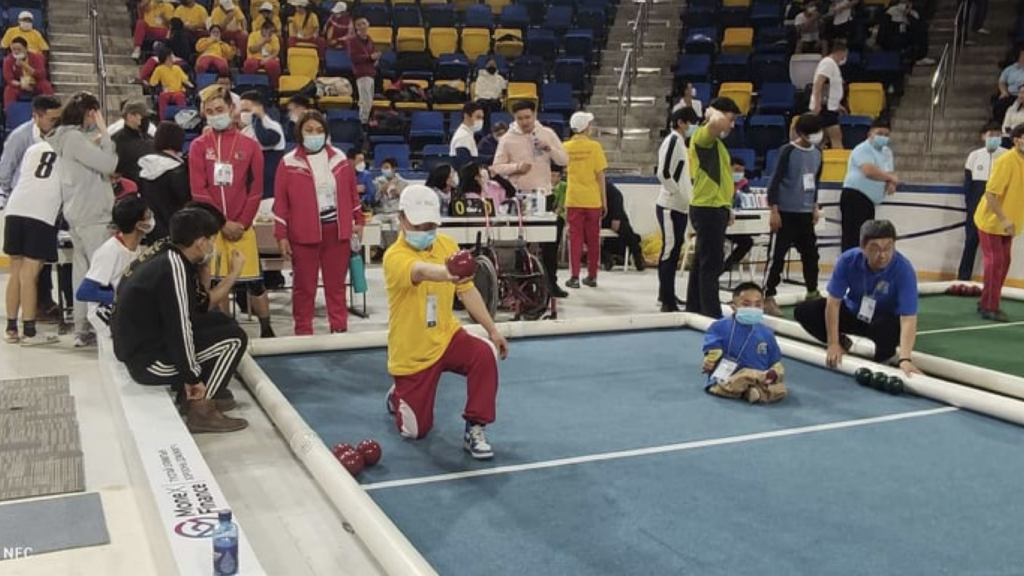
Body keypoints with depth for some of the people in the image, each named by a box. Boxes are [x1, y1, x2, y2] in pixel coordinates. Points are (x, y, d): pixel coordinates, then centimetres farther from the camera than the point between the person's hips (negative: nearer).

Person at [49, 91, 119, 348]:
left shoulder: (72, 136, 14)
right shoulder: (74, 137, -13)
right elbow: (109, 164, -17)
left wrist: (96, 142, 2)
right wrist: (104, 133, -9)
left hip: (78, 213, 10)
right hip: (91, 214, -10)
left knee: (83, 271, 10)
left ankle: (82, 329, 15)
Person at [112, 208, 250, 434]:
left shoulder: (163, 256, 7)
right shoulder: (174, 268, -21)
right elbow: (179, 330, -21)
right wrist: (193, 377, -14)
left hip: (138, 347, 9)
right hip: (150, 360, -9)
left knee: (218, 321, 18)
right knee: (234, 337, -7)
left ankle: (196, 396, 17)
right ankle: (200, 410, -5)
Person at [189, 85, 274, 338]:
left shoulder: (250, 146, 3)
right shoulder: (199, 146, 3)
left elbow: (256, 190, 2)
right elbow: (199, 190, -3)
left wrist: (241, 223, -7)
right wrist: (223, 222, -9)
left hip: (241, 226, 0)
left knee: (254, 280, 3)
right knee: (213, 281, 3)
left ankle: (267, 331, 15)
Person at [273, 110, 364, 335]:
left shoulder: (339, 158, 5)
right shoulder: (289, 162, -2)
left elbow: (352, 192, 12)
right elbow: (280, 202, -2)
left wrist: (358, 220, 11)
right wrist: (281, 235, -5)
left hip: (337, 229, 2)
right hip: (304, 232, -2)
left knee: (336, 283, 10)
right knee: (304, 285, 5)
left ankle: (339, 329, 20)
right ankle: (303, 332, 14)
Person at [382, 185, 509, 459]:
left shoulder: (448, 245, -4)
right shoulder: (394, 257, -23)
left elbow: (467, 291, 5)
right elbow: (421, 271, -47)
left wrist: (493, 330, 2)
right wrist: (447, 273, -69)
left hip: (446, 338, 4)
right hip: (411, 353, -4)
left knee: (485, 354, -28)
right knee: (415, 431, 4)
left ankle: (474, 431, -14)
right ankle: (398, 396, 39)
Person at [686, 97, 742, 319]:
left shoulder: (715, 141, 20)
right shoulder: (702, 135, -11)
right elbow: (717, 122, -36)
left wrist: (726, 207, 20)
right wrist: (713, 112, -14)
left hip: (715, 208, 10)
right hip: (707, 208, -10)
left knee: (703, 262, 15)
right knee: (711, 263, -10)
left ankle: (694, 309, 22)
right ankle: (712, 315, -8)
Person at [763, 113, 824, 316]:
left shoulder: (817, 153, 7)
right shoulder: (788, 151, -12)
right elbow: (775, 181, -13)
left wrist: (815, 207, 18)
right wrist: (774, 210, -15)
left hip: (806, 213, 7)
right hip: (786, 212, -7)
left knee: (811, 253, 13)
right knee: (777, 255, -3)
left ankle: (812, 293, 28)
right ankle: (768, 297, 3)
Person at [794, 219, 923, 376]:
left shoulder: (904, 269, -32)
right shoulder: (848, 260, -25)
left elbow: (908, 319, -37)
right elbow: (833, 303, -18)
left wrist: (905, 359, -50)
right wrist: (833, 344, -20)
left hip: (885, 319, -3)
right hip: (852, 311, 3)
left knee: (891, 327, -39)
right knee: (803, 311, -16)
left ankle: (884, 356, -1)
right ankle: (843, 343, 11)